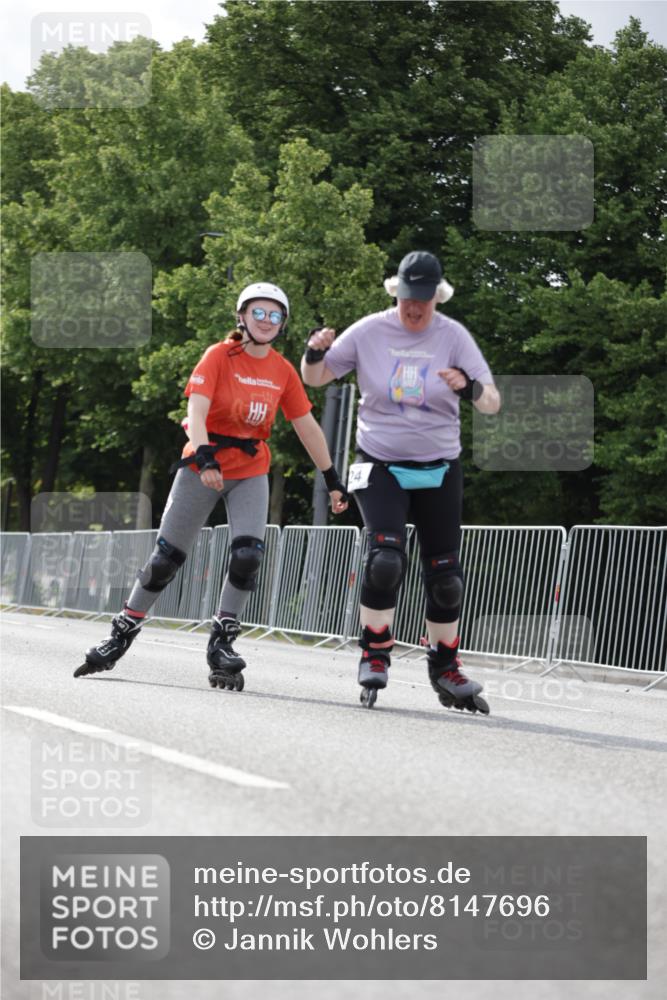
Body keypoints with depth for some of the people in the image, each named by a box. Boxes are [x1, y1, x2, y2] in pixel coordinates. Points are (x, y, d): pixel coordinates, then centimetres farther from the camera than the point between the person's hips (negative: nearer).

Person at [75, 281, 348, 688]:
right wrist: (205, 457, -36)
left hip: (252, 472, 3)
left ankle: (222, 643, -5)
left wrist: (332, 480, 7)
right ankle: (122, 635, 17)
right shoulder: (220, 356, -9)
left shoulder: (283, 371, 3)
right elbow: (196, 409, -19)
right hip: (204, 466, -3)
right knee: (167, 557, 1)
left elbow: (307, 426, 8)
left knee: (248, 555, -17)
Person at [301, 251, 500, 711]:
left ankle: (446, 669, 21)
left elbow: (492, 403, -10)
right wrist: (316, 352, -19)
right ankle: (375, 656, -7)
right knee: (385, 558, -22)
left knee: (445, 576, 4)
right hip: (381, 466, -2)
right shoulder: (369, 332, -4)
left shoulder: (453, 336, -5)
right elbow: (315, 378, 5)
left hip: (439, 470, 2)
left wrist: (470, 386, -33)